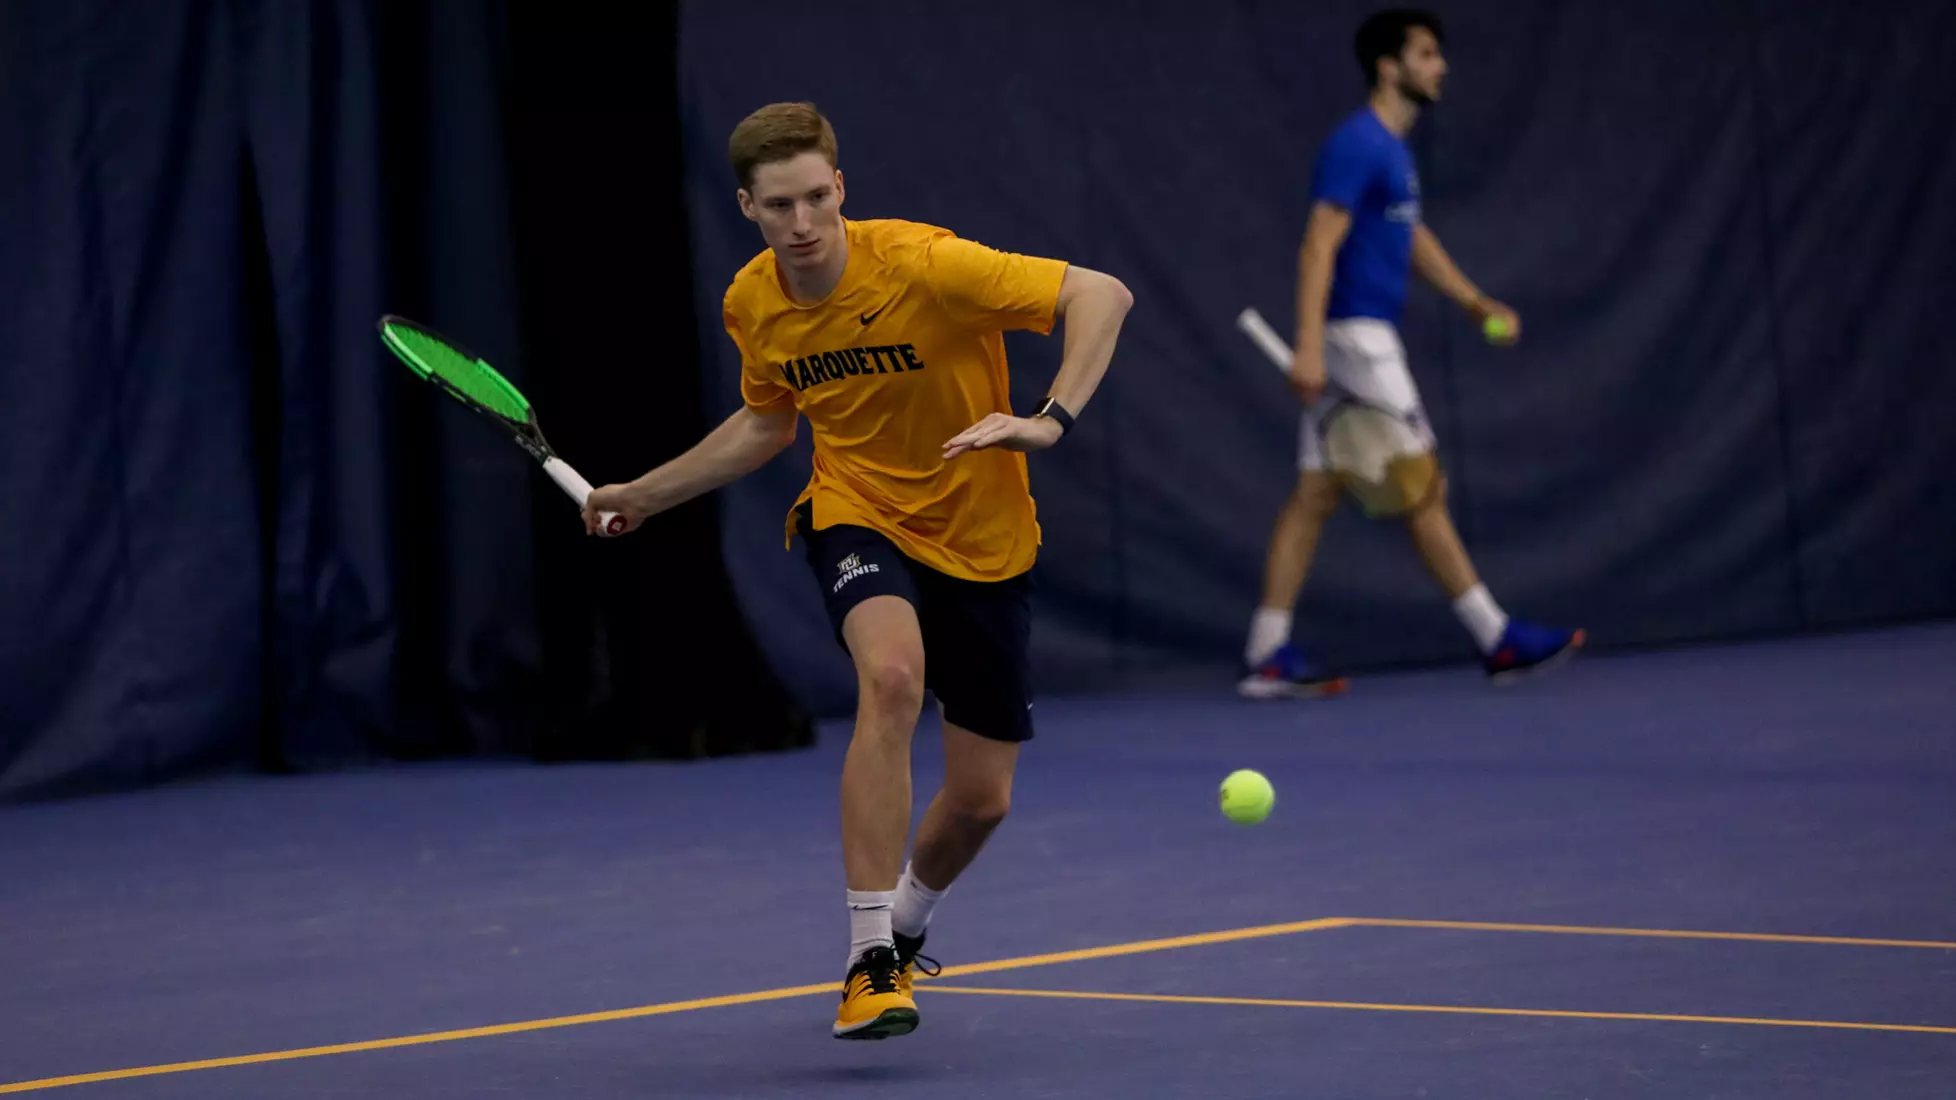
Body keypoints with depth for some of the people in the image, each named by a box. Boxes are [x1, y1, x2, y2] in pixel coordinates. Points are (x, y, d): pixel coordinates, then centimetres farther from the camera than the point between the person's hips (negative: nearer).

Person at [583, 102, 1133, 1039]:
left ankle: (900, 931, 41)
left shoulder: (921, 264, -24)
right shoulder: (752, 304, -7)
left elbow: (1101, 294, -26)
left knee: (981, 800, 5)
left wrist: (1050, 421, -39)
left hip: (984, 540, -1)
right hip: (857, 515, 1)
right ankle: (869, 963, -31)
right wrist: (645, 494, 15)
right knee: (892, 675, -34)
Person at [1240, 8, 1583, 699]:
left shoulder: (1391, 148, 17)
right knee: (1423, 489, -5)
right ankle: (1497, 640, -1)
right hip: (1353, 336, -10)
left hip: (1365, 337, 10)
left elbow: (1414, 240, 27)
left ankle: (1267, 656, 5)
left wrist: (1474, 301, 18)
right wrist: (1310, 347, -27)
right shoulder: (1356, 145, -14)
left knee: (1314, 496, 6)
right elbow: (1319, 246, -20)